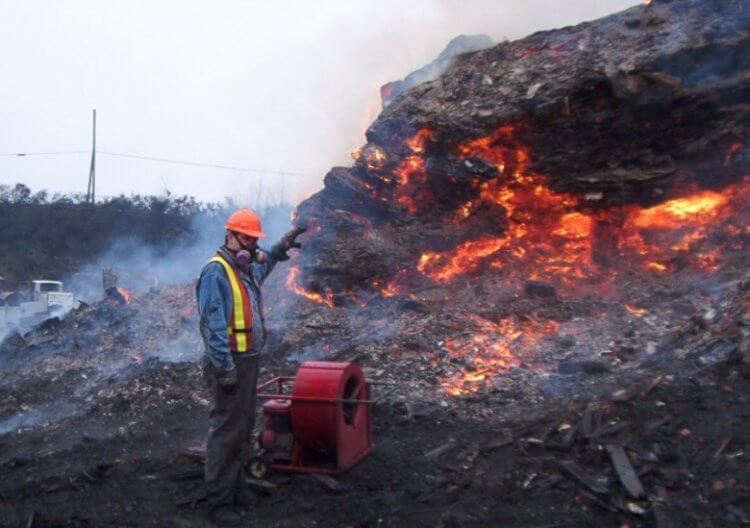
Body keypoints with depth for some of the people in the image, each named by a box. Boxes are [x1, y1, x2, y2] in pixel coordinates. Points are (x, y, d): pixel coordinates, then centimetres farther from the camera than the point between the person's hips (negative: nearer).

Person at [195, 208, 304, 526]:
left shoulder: (246, 268, 11)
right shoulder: (216, 272, -17)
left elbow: (263, 265, 39)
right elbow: (214, 324, -22)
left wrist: (280, 248, 25)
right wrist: (225, 368, -24)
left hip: (248, 360, 10)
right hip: (230, 363, -9)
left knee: (244, 427, 17)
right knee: (226, 431, -3)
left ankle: (234, 486, 32)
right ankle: (219, 500, 9)